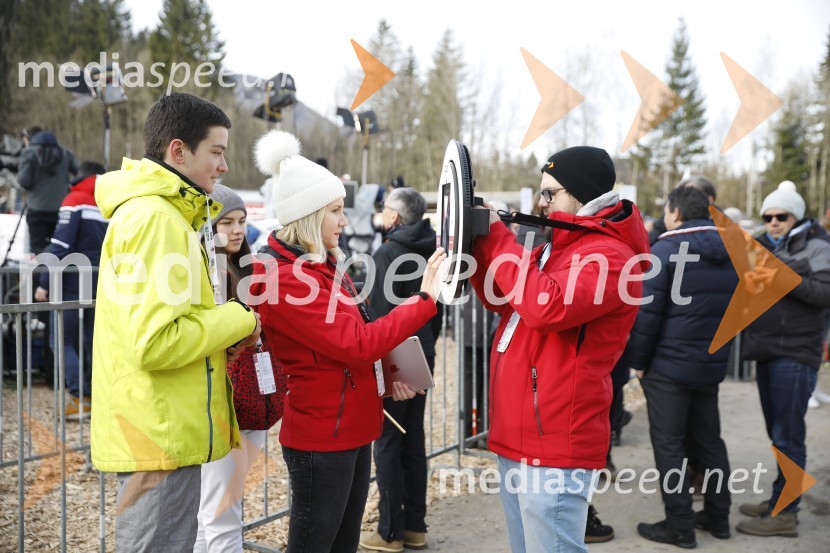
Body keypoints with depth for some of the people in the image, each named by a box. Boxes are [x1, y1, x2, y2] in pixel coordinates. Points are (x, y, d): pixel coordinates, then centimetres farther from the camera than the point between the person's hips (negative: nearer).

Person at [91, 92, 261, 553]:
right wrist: (238, 319, -12)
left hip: (165, 431, 10)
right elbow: (155, 343, -26)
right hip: (160, 435, -10)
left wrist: (225, 332, 5)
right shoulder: (154, 217, -18)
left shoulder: (166, 213, 14)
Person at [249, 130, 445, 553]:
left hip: (352, 428, 9)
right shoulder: (284, 279, -20)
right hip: (321, 436, -9)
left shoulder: (323, 265, 10)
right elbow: (355, 344, -23)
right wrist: (425, 298, -20)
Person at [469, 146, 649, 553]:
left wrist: (499, 239, -19)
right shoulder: (562, 243, 17)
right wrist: (478, 243, 6)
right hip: (520, 439, 10)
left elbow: (547, 306, -30)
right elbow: (503, 301, 20)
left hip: (555, 447, -10)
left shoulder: (609, 255, -14)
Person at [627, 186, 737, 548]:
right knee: (708, 439, 17)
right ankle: (717, 515, 26)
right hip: (712, 364, 7)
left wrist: (638, 361, -7)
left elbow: (647, 311, -16)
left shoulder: (667, 249, -13)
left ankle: (679, 525, 5)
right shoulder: (731, 253, 8)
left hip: (668, 364, -7)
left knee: (669, 444, 1)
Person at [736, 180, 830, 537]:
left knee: (788, 437, -5)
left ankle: (785, 513, 1)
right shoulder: (764, 248, 16)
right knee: (777, 434, 15)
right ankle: (779, 500, 25)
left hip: (795, 355, -7)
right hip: (766, 352, 8)